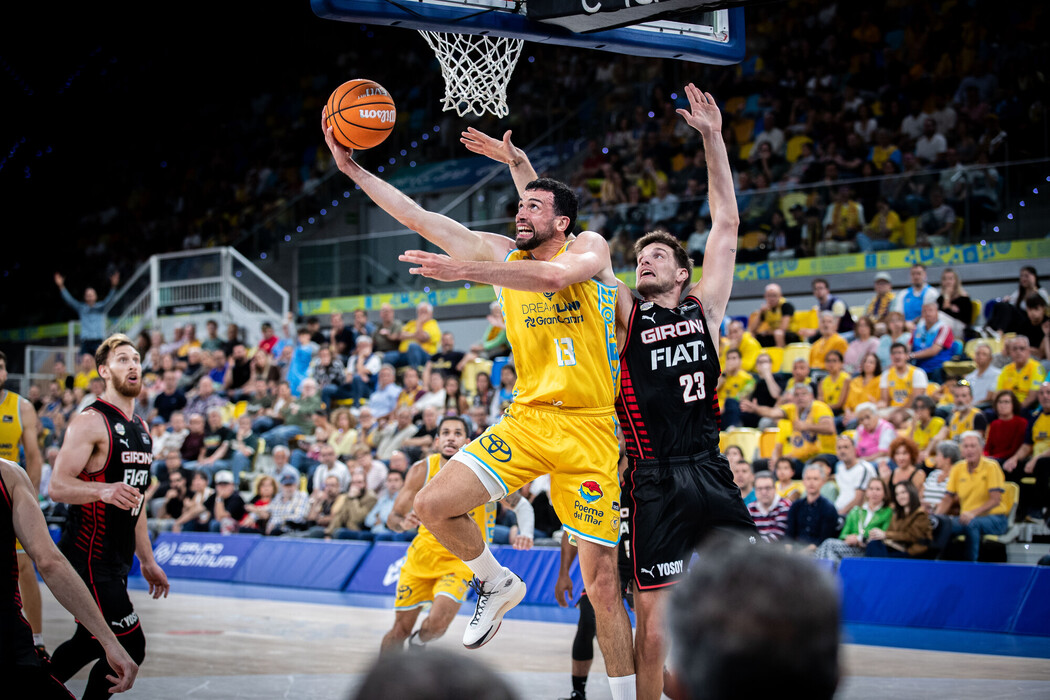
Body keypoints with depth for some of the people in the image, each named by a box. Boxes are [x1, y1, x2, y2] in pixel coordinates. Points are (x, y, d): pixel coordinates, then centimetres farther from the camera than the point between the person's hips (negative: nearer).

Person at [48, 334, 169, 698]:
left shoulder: (141, 428, 16)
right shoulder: (90, 422, -12)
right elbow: (57, 487, -19)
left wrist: (147, 561, 23)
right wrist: (104, 490, -37)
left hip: (116, 559, 9)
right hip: (89, 556, -9)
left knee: (89, 644, 15)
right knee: (129, 646, -11)